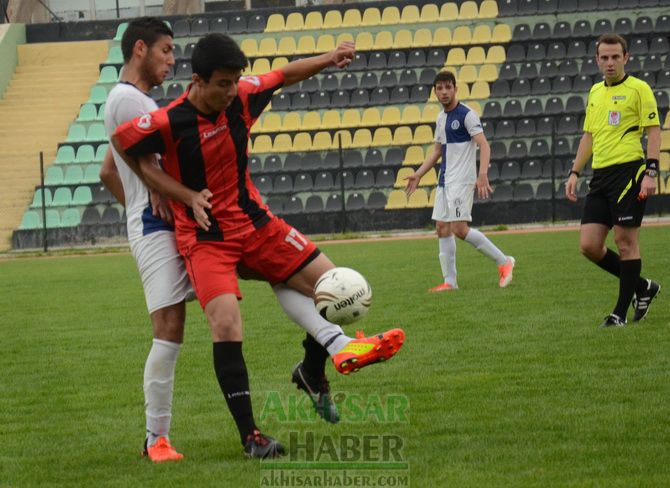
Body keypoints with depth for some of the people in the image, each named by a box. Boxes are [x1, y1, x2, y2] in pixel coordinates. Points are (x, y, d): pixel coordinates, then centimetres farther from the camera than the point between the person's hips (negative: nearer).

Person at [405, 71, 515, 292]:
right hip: (445, 181, 9)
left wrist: (482, 174, -30)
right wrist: (418, 174, 21)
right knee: (442, 228, 4)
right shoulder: (441, 118, 15)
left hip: (462, 180, -9)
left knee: (459, 228, -16)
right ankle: (450, 281, 7)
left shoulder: (467, 115, -10)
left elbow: (484, 145, -18)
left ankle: (503, 262, -5)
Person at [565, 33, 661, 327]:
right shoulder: (595, 92, 18)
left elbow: (653, 132, -7)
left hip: (628, 171, -7)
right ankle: (642, 287, 19)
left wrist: (651, 172, -16)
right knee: (589, 246, 1)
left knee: (625, 240, -4)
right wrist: (574, 173, 17)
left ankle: (621, 313, 4)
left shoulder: (638, 89, -3)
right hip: (600, 175, 7)